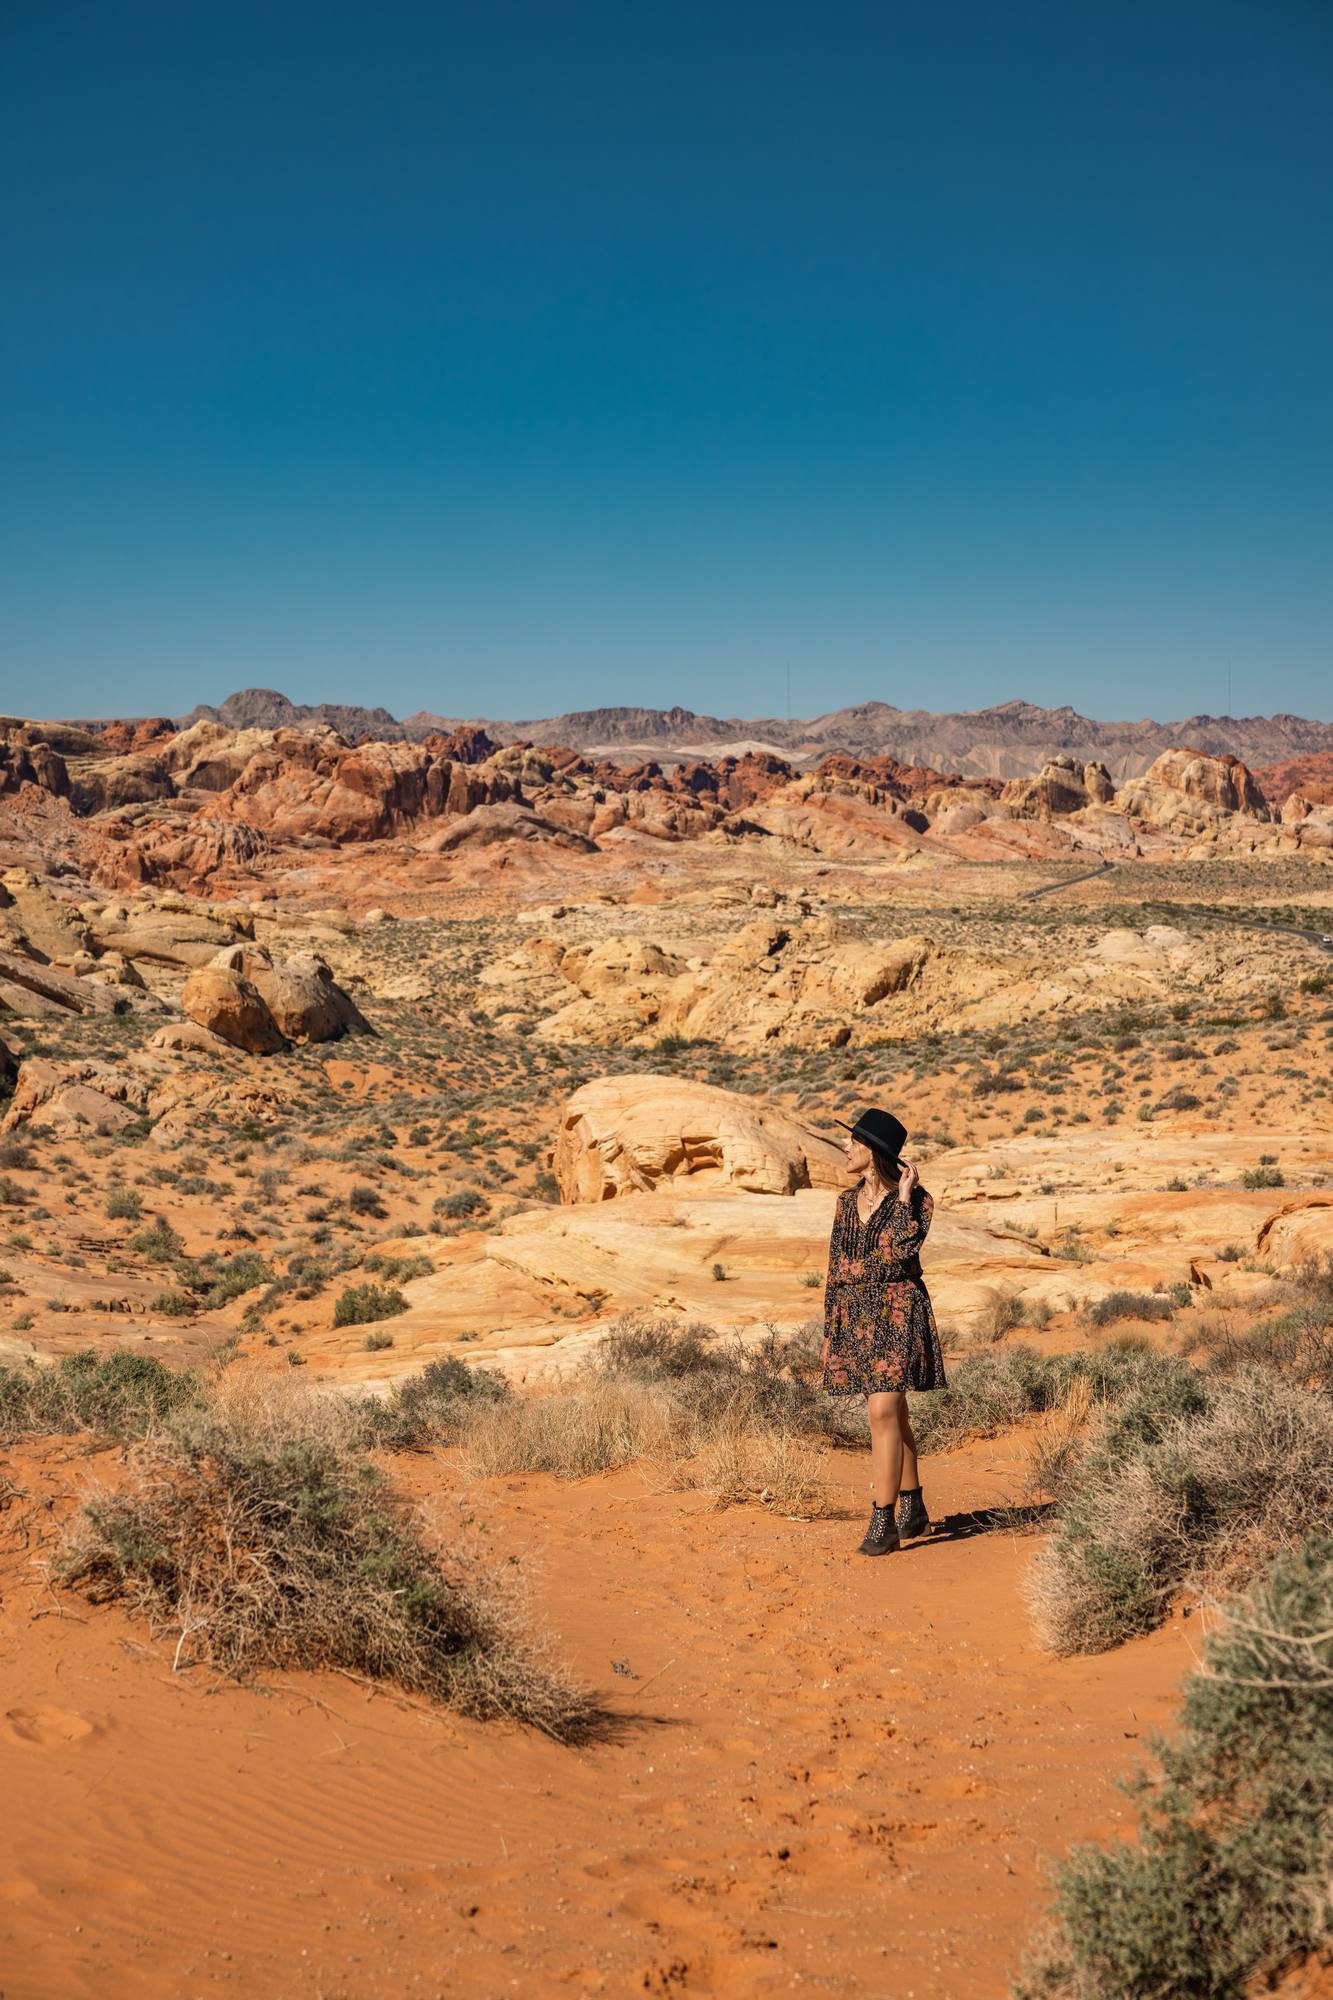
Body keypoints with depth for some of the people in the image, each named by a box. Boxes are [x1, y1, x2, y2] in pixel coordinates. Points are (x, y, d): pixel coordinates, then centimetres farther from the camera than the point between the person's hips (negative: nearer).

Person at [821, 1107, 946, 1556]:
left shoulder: (916, 1199, -6)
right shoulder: (847, 1201, 10)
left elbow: (902, 1247, -25)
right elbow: (835, 1270, 13)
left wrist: (904, 1194, -16)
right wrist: (829, 1333, 11)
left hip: (897, 1311, -6)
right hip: (855, 1315, 6)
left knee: (882, 1413, -15)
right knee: (892, 1413, 13)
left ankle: (883, 1522, -12)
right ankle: (913, 1510, 25)